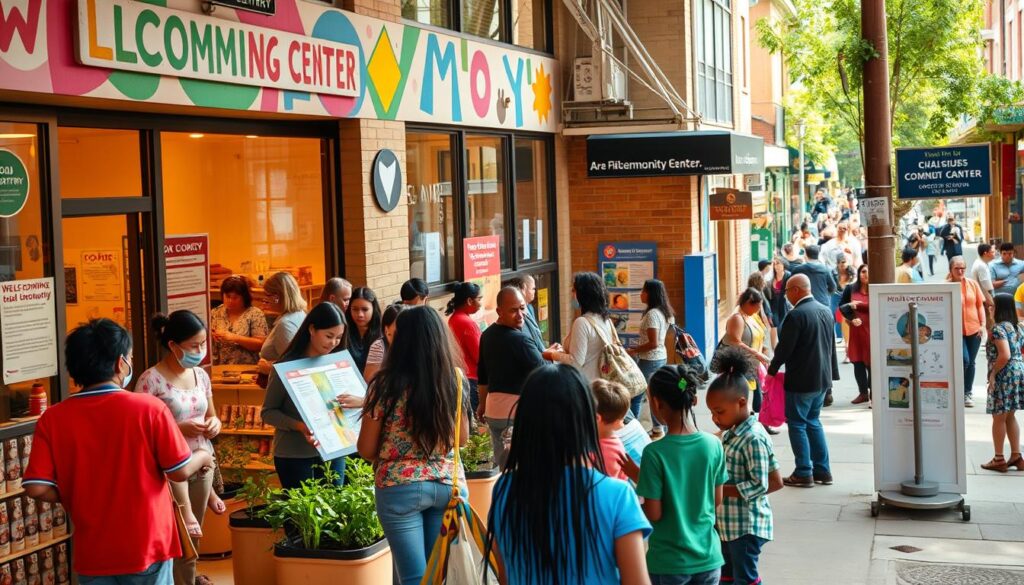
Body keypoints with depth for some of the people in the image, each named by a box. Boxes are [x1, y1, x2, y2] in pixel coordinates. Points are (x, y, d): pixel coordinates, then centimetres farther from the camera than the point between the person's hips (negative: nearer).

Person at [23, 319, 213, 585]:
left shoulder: (52, 419, -8)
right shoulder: (149, 408, -14)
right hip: (147, 546, -2)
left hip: (92, 553, 2)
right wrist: (202, 457, 14)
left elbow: (36, 487, -10)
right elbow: (180, 472, -8)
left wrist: (75, 499, 9)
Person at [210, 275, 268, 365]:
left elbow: (261, 344, -6)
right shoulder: (215, 313, 12)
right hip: (218, 368, 3)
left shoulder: (255, 314, 1)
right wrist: (209, 335, -2)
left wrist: (234, 337, -13)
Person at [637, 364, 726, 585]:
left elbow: (653, 514, -14)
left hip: (669, 561, -3)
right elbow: (717, 500, 4)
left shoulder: (654, 453, -19)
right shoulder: (713, 445, -6)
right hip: (708, 556, 3)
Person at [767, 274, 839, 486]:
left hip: (801, 380, -8)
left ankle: (803, 473, 3)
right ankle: (822, 471, 18)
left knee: (797, 424, 2)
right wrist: (831, 373, 22)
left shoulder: (796, 315, -19)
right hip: (822, 379, 8)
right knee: (813, 422, 18)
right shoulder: (825, 312, 8)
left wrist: (772, 369, 0)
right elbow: (832, 345, 15)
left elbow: (784, 348, -17)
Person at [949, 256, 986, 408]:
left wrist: (982, 324, 2)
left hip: (974, 329, 4)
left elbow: (980, 305, 8)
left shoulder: (973, 284, 3)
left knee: (971, 362, 10)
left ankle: (968, 392, 24)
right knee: (964, 360, -12)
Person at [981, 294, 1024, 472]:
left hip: (1004, 376, -8)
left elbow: (1004, 355, -25)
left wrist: (993, 373, -16)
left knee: (999, 418, 2)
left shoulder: (998, 328, -15)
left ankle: (999, 459, 8)